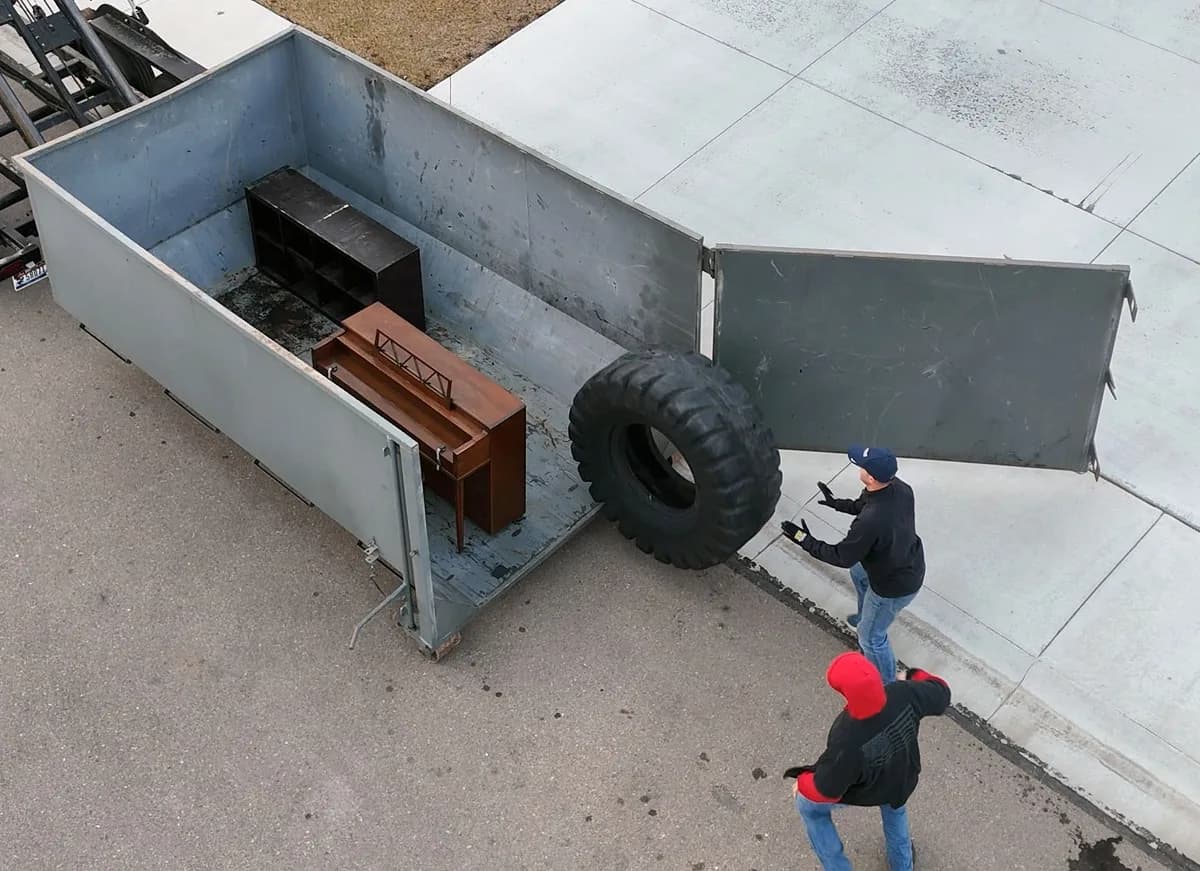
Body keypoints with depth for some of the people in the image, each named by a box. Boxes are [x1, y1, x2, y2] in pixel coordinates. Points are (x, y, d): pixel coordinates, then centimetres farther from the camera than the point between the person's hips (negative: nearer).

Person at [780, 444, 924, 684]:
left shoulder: (870, 522, -42)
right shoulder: (900, 488, -17)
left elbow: (843, 557, -25)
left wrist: (806, 541, -15)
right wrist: (839, 504, 12)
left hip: (894, 587, -8)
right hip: (912, 564, 8)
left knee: (871, 636, 16)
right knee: (858, 572, 36)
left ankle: (886, 685, 37)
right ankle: (865, 617, 62)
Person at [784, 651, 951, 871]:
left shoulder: (848, 741, -46)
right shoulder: (903, 694, -37)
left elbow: (826, 789, -28)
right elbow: (940, 695, -14)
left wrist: (802, 784, -6)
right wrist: (916, 677, 5)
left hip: (862, 791, -4)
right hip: (901, 778, 4)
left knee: (808, 805, 26)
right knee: (894, 802, 39)